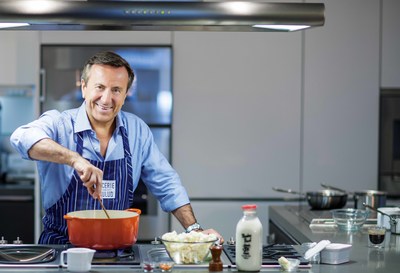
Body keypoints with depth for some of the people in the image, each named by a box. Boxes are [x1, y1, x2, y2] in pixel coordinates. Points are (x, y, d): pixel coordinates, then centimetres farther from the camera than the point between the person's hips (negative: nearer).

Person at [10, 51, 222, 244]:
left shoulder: (137, 130, 5)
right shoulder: (60, 124, -8)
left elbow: (166, 186, 11)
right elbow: (22, 137, -29)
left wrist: (194, 229, 1)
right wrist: (74, 159, -39)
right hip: (60, 243, -2)